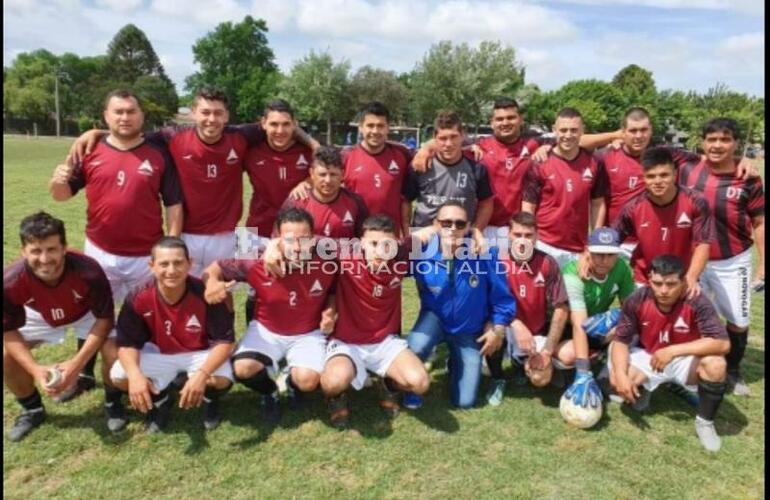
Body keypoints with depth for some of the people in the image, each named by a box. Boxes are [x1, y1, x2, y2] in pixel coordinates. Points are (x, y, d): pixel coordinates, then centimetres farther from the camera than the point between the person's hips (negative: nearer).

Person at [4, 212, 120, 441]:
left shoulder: (88, 272, -41)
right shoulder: (10, 282, -35)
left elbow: (105, 318, -26)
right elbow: (8, 331, -17)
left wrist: (77, 363, -32)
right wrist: (35, 369, -28)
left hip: (86, 314, -2)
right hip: (40, 316, 3)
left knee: (114, 352, -24)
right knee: (6, 357, -12)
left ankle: (112, 402, 8)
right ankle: (32, 410, 17)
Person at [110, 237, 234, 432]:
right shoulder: (138, 299, -23)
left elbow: (225, 341, -25)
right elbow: (128, 344, -14)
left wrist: (202, 374, -42)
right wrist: (135, 375, -36)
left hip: (201, 353, -2)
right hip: (158, 353, 3)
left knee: (222, 378, -31)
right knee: (119, 376, -20)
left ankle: (210, 401, 10)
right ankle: (159, 401, 13)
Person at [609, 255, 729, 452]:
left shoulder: (696, 302, -27)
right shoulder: (637, 300, -21)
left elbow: (723, 343, -34)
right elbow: (621, 341, -14)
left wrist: (673, 351, -38)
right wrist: (621, 375, -31)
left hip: (686, 360, -1)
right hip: (648, 357, 2)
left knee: (716, 365, -33)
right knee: (617, 381, -24)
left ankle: (705, 422, -7)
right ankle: (643, 389, 17)